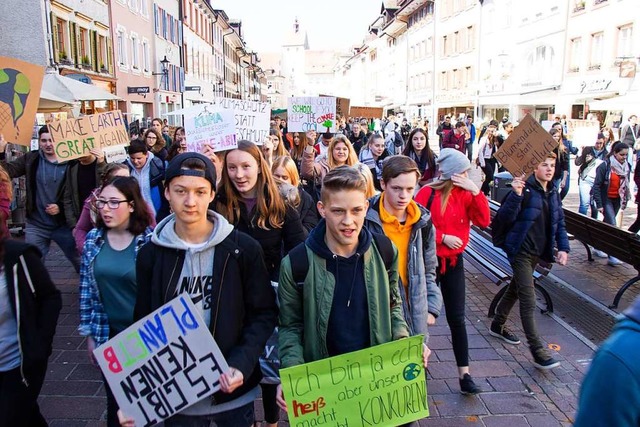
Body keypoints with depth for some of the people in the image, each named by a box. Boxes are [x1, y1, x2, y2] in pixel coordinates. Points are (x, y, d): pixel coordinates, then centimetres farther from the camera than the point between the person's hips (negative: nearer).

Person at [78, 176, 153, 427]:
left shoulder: (150, 239, -14)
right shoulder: (93, 239, -2)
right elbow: (86, 289, 5)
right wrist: (89, 334, 7)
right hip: (109, 334, 3)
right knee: (115, 400, 18)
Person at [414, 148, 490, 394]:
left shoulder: (465, 194, 1)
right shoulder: (428, 193, -12)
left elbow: (483, 221, -7)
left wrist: (476, 191, -15)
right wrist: (443, 237, -19)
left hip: (453, 261, 3)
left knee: (457, 319, 4)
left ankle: (464, 375, 9)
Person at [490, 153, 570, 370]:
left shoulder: (553, 193, 8)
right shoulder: (525, 189, -16)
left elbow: (560, 223, 14)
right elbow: (505, 218, -23)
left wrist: (563, 247, 2)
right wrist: (516, 195, -37)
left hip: (538, 252, 8)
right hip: (521, 251, -8)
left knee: (515, 289, 22)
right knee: (528, 301, -7)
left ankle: (497, 326, 40)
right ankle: (538, 351, -2)